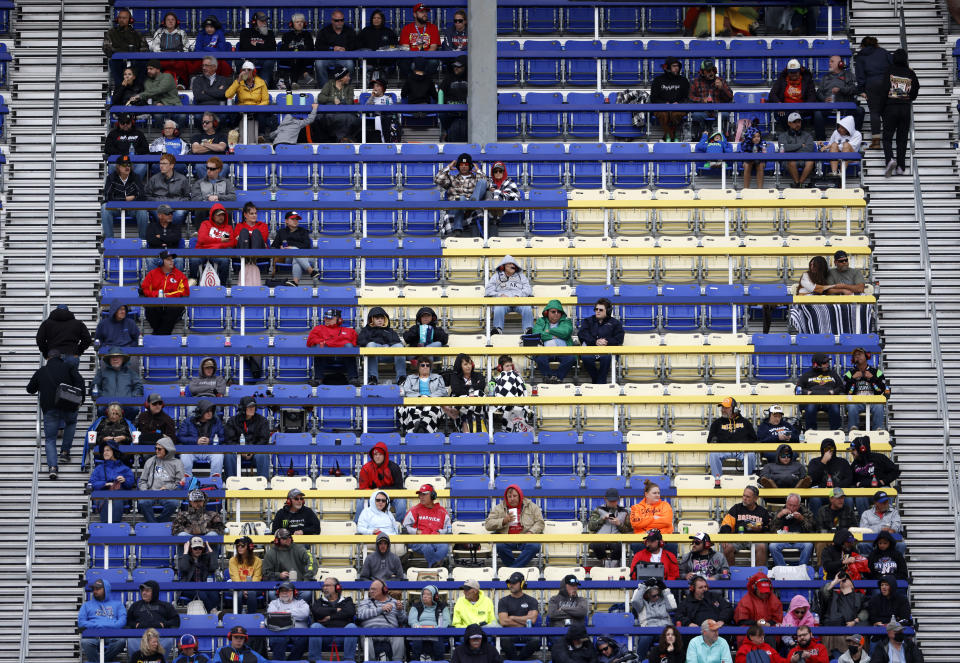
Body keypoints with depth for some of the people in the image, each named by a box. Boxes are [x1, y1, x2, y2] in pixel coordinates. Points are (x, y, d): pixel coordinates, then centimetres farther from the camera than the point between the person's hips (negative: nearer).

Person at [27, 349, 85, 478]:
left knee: (50, 439, 5)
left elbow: (30, 389, 25)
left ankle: (52, 466, -16)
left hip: (48, 408, 0)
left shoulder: (40, 371, 16)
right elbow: (80, 381, -5)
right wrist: (80, 399, 0)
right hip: (68, 406, 0)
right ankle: (65, 452, 21)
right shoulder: (68, 367, 10)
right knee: (71, 423, 32)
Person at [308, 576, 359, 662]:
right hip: (324, 633, 1)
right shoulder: (319, 601, 27)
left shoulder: (347, 600, 24)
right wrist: (336, 610, 5)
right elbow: (317, 612, 2)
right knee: (315, 626, -30)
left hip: (342, 635, -1)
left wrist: (330, 617, -2)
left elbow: (350, 612, 0)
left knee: (352, 627, -32)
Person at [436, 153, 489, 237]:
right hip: (454, 209, -1)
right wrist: (448, 167, 16)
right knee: (461, 198, -40)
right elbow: (437, 180, 11)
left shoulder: (476, 178, 28)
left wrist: (478, 171, 11)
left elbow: (487, 185, 7)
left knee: (482, 182, -15)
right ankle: (457, 230, -56)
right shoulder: (452, 178, 29)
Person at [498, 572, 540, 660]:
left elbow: (532, 619, -5)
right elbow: (503, 621, -3)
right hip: (509, 634, 0)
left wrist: (512, 618, -2)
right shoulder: (503, 601, 12)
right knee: (504, 640, -36)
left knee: (536, 640, -34)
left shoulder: (531, 601, 11)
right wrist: (524, 624, -2)